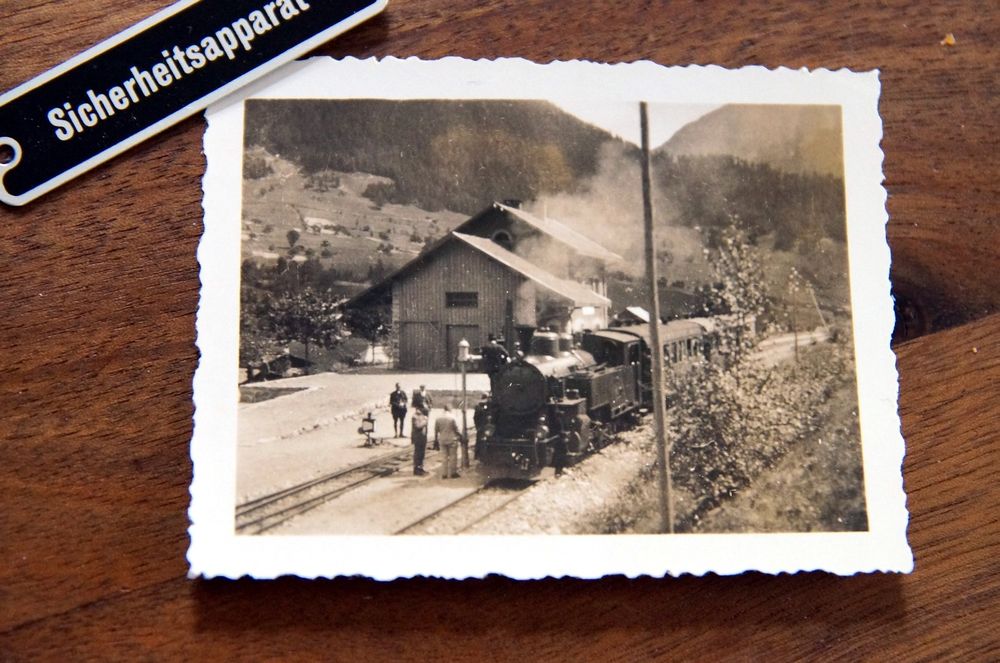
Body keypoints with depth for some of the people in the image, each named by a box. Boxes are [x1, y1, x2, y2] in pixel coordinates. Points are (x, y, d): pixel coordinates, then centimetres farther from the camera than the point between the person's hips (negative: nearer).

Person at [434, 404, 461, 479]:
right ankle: (453, 473, 9)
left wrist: (436, 440, 15)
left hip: (442, 441, 4)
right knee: (453, 457, 6)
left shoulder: (438, 418, 0)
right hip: (452, 440, -4)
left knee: (444, 457, 11)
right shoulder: (451, 418, -14)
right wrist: (460, 436, 7)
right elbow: (456, 429, -9)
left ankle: (444, 474, 10)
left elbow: (436, 430, 5)